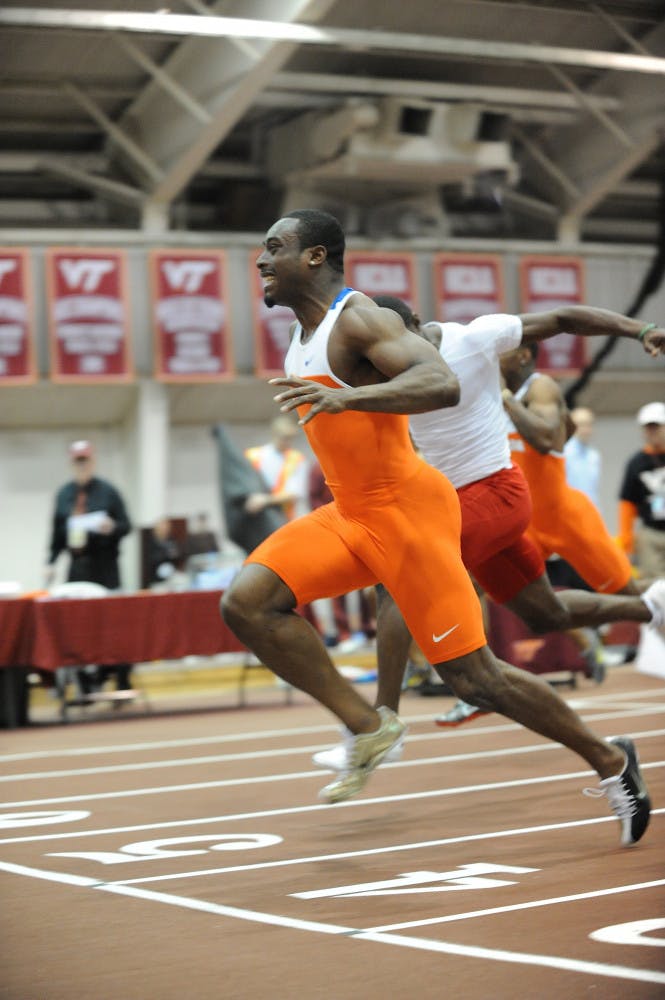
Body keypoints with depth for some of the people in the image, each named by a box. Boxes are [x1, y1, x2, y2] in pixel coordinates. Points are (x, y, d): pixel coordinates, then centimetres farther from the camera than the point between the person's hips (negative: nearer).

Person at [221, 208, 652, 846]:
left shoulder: (358, 320, -16)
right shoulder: (303, 334, 13)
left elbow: (442, 385, -32)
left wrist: (346, 398, -43)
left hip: (407, 511, -9)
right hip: (351, 515, 9)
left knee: (472, 677, -6)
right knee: (247, 602, -10)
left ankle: (609, 761, 12)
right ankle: (367, 727, -3)